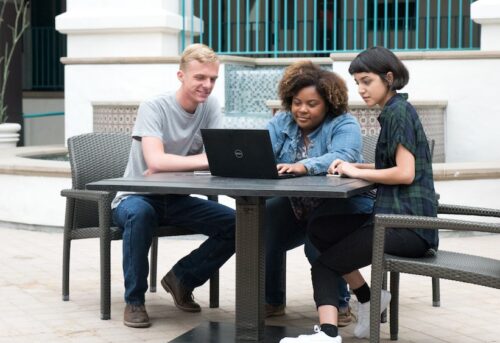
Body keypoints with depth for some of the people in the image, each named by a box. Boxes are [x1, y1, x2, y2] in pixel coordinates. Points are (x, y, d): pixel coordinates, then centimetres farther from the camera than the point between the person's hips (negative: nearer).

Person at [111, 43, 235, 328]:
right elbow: (156, 161, -33)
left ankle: (182, 279, 8)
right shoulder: (154, 109, -18)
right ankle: (134, 300, -19)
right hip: (137, 196, -5)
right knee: (141, 213, -39)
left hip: (177, 200, 5)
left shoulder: (210, 107, -2)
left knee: (237, 224, -14)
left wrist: (170, 167, -27)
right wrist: (206, 160, -35)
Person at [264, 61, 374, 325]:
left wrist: (303, 166, -48)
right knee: (262, 227, -19)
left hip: (343, 204, -5)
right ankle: (271, 300, -1)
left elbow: (342, 157, -31)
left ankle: (338, 304, -6)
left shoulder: (344, 125, -11)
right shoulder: (281, 123, 5)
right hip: (296, 205, 5)